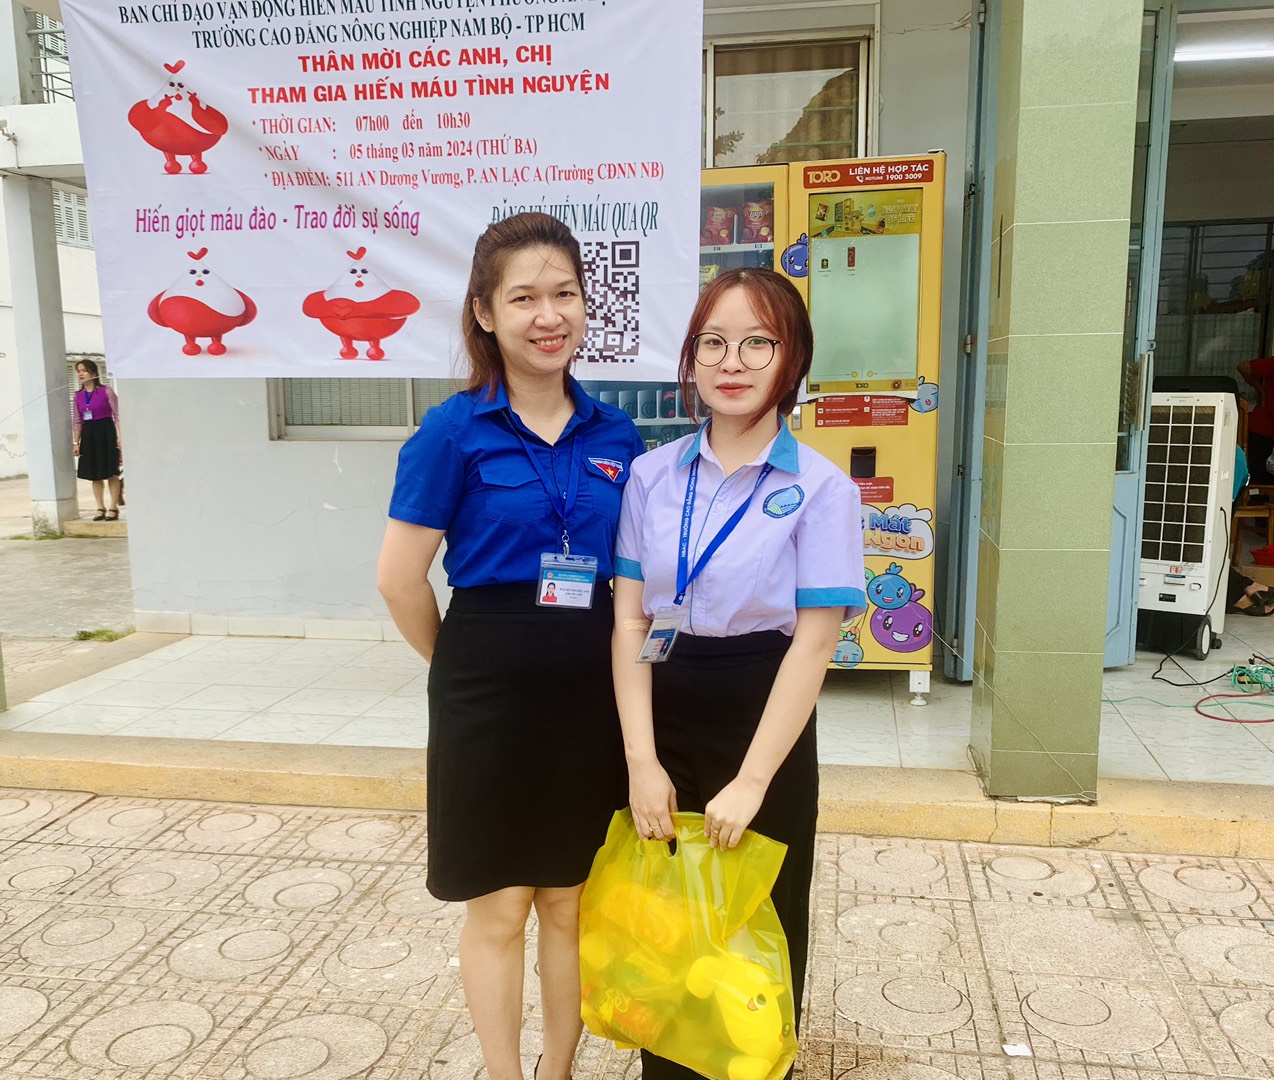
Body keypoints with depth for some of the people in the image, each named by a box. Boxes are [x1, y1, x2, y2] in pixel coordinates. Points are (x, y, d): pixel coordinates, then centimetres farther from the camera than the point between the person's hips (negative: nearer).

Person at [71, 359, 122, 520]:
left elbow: (117, 416, -6)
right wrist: (75, 442, 6)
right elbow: (76, 421, 12)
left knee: (111, 473, -1)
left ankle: (113, 507, 6)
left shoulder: (106, 392, -5)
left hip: (106, 433, -5)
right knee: (94, 474, 8)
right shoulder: (78, 395, 9)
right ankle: (100, 508, 15)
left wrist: (120, 438, -14)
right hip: (88, 435, 5)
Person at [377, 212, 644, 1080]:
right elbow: (401, 578, -7)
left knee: (572, 902, 17)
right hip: (492, 688, -3)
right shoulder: (454, 431, -9)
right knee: (500, 908, 12)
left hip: (591, 689, 4)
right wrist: (467, 666, 3)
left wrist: (594, 658, 6)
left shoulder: (615, 436, 2)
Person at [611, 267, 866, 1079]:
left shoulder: (821, 488, -10)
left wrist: (751, 781, -15)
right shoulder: (652, 475, -1)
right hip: (665, 715, 3)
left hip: (764, 722, -2)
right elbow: (630, 621, -2)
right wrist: (642, 761, -9)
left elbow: (813, 644, -13)